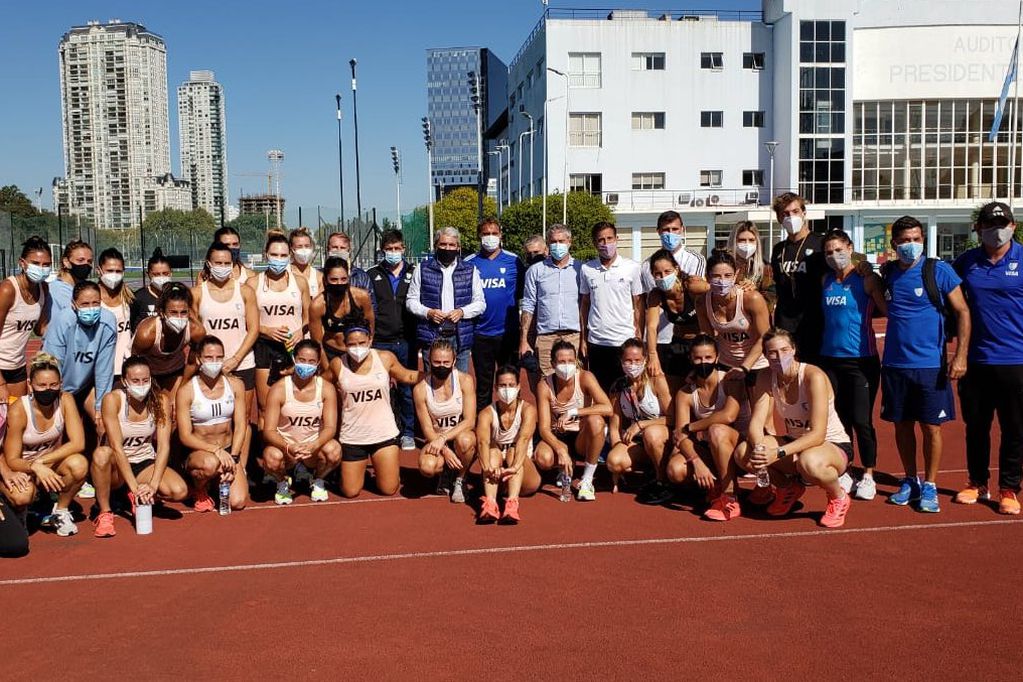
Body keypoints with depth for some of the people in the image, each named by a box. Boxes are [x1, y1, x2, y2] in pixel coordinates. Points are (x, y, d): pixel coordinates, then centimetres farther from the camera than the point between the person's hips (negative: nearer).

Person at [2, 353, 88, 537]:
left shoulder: (65, 400, -16)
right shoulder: (18, 410, -23)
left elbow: (78, 444, -22)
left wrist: (41, 461, -29)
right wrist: (35, 468, -38)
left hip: (52, 466, 2)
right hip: (22, 468, -2)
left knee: (79, 464, -32)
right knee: (21, 496, -36)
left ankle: (60, 512, -4)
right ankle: (19, 515, 4)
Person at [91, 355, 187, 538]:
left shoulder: (160, 401, -10)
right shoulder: (113, 400, -17)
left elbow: (164, 446, -13)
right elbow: (117, 447, -23)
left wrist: (153, 485, -26)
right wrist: (135, 486, -31)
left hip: (145, 463, 2)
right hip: (118, 466, -2)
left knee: (179, 491, -25)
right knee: (101, 454, -37)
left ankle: (138, 498, 7)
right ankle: (104, 512, -17)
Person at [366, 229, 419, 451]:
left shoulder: (413, 273, 8)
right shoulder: (372, 275, 9)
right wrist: (367, 336, -4)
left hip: (406, 341, 0)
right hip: (380, 341, 0)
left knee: (407, 389, 4)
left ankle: (408, 433, 15)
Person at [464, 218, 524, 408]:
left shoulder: (514, 261, 1)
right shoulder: (469, 263, 3)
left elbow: (522, 293, 5)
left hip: (508, 333, -1)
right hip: (480, 334, 1)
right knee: (483, 385, 10)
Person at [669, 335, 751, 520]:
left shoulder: (730, 381, -12)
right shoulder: (685, 393, -4)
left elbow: (728, 416, -31)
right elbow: (681, 437, -12)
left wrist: (689, 428, -21)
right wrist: (697, 462, -32)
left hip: (739, 446, -4)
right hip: (707, 450, 4)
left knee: (717, 430, -37)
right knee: (675, 471, -23)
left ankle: (729, 498, -26)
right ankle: (715, 486, 7)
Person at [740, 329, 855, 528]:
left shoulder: (814, 377, -24)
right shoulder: (766, 378, -6)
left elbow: (818, 434, -30)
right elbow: (756, 422, -12)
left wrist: (778, 453, -41)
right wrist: (758, 449, -34)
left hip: (833, 445, -5)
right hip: (796, 443, 5)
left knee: (809, 462, -41)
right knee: (744, 453, -20)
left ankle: (839, 498, -5)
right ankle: (788, 489, 10)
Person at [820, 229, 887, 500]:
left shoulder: (867, 280, -5)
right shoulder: (826, 281, 9)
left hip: (861, 360, -4)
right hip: (830, 358, 4)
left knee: (861, 421, -2)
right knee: (838, 420, 10)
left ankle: (868, 476, 12)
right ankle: (843, 473, 22)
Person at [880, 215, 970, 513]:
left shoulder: (939, 270, -6)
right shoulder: (887, 273, 5)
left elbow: (963, 312, -5)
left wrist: (960, 356, -11)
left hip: (930, 364, -3)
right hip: (894, 363, 3)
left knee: (931, 426, 2)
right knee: (902, 425, 10)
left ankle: (929, 486, 14)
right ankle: (910, 481, 24)